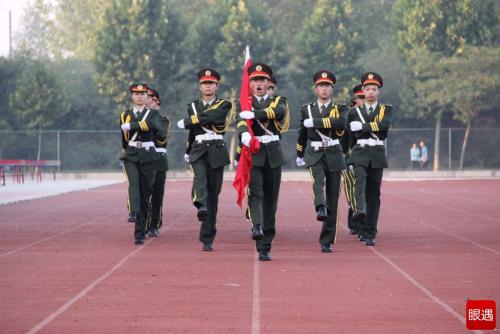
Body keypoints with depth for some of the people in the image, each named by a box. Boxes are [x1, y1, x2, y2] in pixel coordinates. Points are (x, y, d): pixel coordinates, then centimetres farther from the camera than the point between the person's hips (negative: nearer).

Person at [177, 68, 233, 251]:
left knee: (213, 194, 0)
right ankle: (201, 206, -58)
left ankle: (207, 238, 6)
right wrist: (188, 152, 32)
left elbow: (212, 116, -18)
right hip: (198, 152, 1)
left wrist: (188, 121, -12)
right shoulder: (192, 106, 14)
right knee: (200, 178, -31)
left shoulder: (224, 105, 4)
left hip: (217, 153, -1)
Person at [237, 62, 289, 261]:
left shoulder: (278, 101, 12)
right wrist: (244, 133, -37)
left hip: (273, 155, 2)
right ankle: (257, 227, -42)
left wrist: (254, 114, -26)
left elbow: (278, 112, -13)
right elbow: (241, 120, -14)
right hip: (253, 154, -2)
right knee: (255, 192, -22)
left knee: (271, 200, 3)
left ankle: (265, 248, 8)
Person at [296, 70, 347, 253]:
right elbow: (302, 133, 21)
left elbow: (341, 122, -20)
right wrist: (299, 155, 29)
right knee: (318, 180, -33)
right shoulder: (306, 109, 9)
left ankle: (327, 241, 4)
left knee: (332, 198, -1)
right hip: (315, 155, 0)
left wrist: (315, 122, -22)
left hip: (334, 155, 0)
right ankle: (320, 208, -59)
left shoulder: (340, 108, 4)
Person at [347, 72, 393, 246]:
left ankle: (369, 234, 6)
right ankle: (360, 210, -53)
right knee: (360, 180, -29)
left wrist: (362, 126, -15)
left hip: (377, 154, 0)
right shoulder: (354, 112, 12)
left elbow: (385, 125, -13)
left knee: (374, 193, 1)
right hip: (360, 153, 0)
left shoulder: (386, 110, 7)